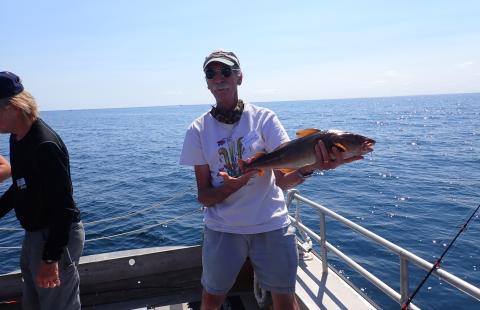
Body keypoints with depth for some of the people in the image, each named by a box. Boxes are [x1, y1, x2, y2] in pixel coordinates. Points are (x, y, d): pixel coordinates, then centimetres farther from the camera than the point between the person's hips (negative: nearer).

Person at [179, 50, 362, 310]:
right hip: (222, 229, 1)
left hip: (272, 225, -1)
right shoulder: (198, 130, -4)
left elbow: (284, 180, -14)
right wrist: (229, 187, -26)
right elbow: (204, 196, -4)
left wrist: (308, 168, -36)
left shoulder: (264, 118, -7)